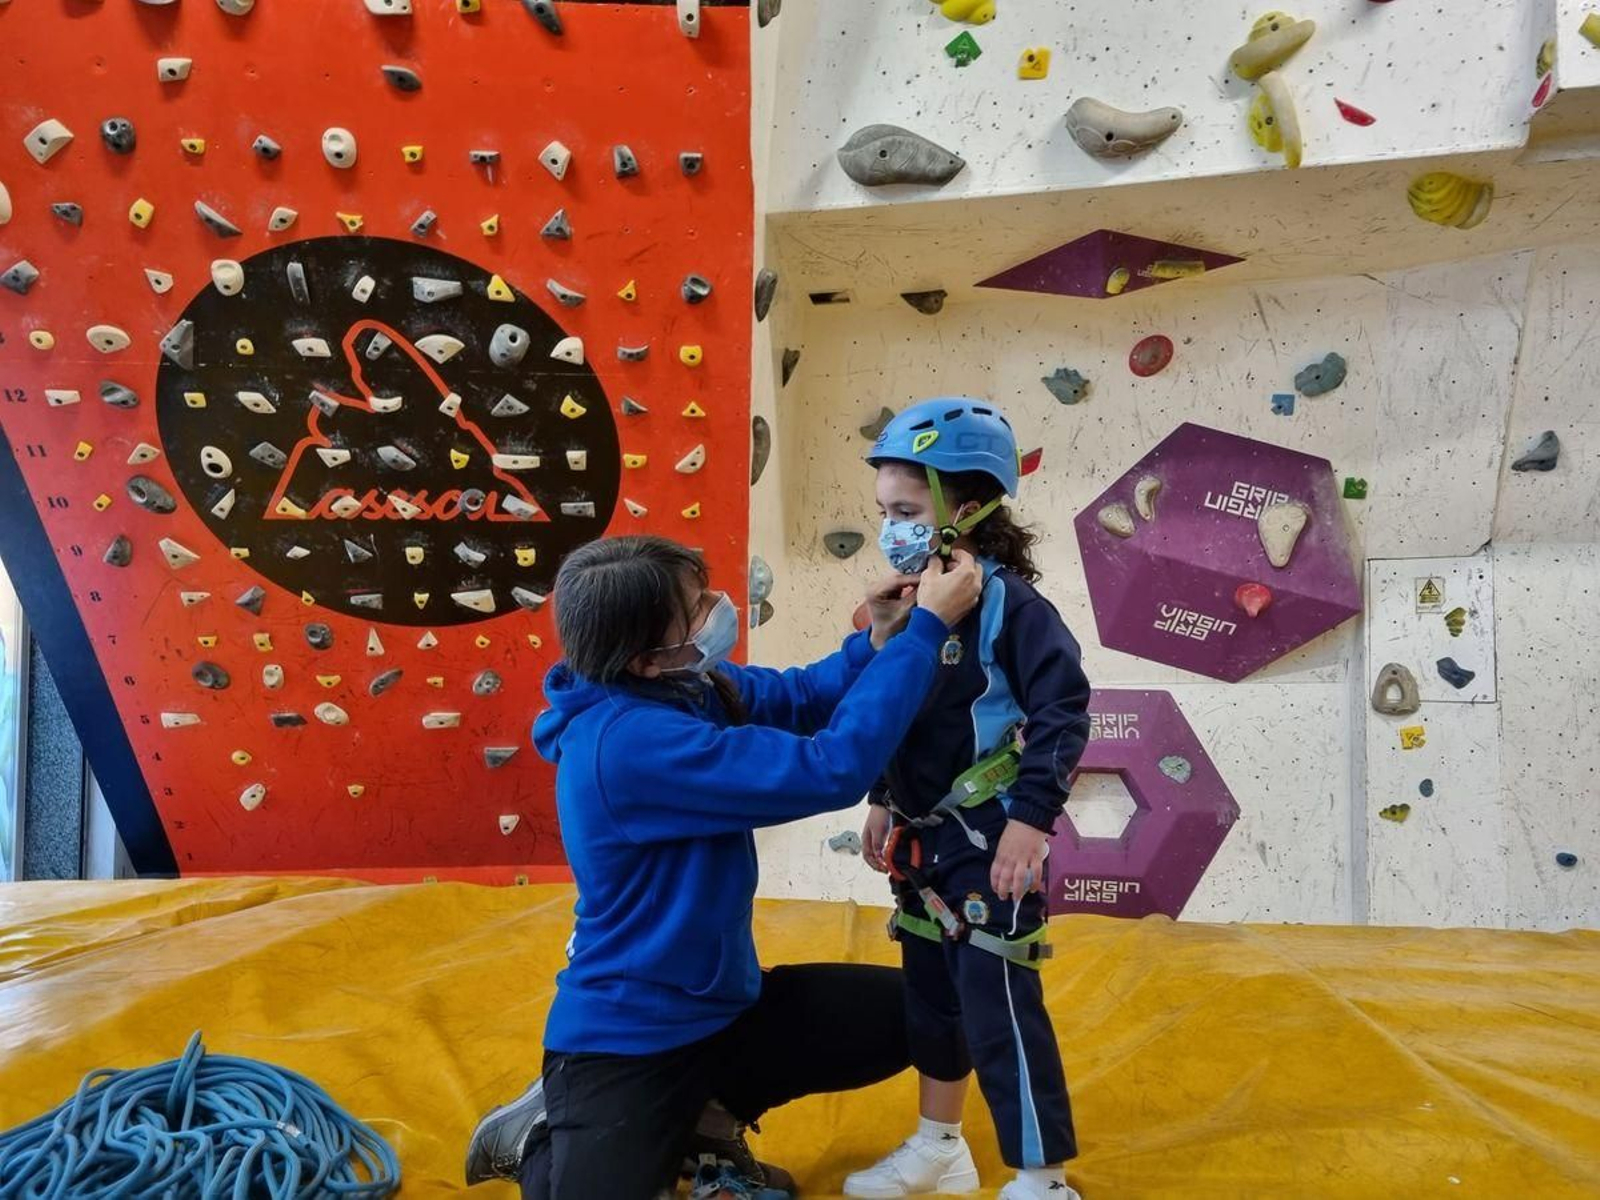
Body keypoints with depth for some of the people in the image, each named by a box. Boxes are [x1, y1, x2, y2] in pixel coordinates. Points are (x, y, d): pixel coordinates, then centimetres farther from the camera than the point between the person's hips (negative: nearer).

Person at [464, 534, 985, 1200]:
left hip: (720, 1003, 8)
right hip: (624, 1039, -8)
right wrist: (928, 627, -29)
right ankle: (539, 1141, 12)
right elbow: (833, 770, -34)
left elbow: (799, 698, 8)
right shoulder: (629, 742, -33)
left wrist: (879, 639, -13)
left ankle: (704, 1114, 16)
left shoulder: (684, 684, -6)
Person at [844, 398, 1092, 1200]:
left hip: (990, 841, -8)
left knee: (1000, 1007, -3)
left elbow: (1061, 711, -21)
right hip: (924, 837, 8)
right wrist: (883, 803, 18)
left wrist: (1030, 819, -25)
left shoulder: (1008, 601, -17)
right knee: (930, 998, 20)